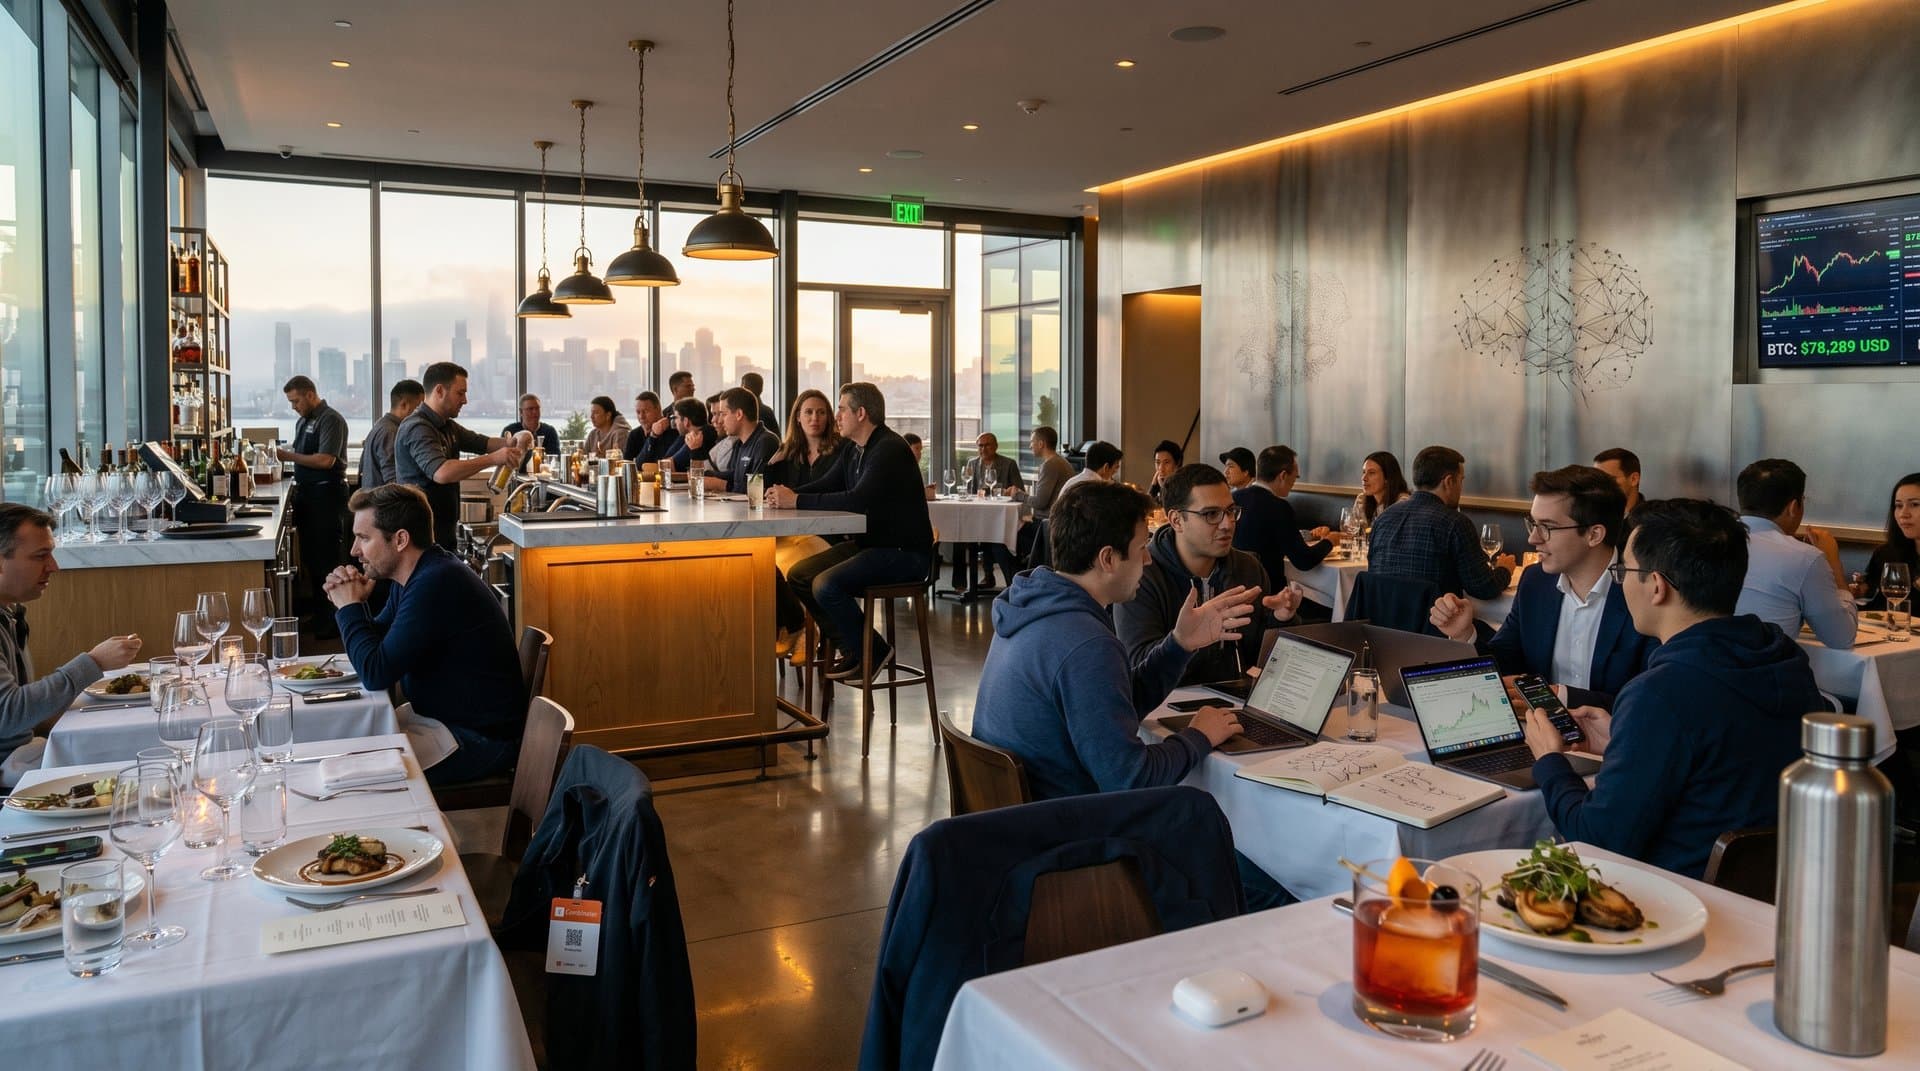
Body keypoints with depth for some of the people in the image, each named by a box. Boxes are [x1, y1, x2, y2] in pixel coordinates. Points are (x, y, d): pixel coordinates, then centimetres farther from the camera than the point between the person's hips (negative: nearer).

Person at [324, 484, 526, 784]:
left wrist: (350, 607, -11)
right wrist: (349, 605, -1)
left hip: (480, 738, -10)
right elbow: (377, 643, 17)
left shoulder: (435, 585, -24)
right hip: (444, 720, 10)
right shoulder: (414, 577, 9)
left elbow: (376, 673, -24)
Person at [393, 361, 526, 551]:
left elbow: (484, 443, 19)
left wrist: (514, 441, -3)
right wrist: (493, 459, -29)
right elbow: (441, 473, -30)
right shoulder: (417, 428, -17)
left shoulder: (446, 427, 15)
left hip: (443, 529, 10)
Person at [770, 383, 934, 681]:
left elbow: (857, 500, -29)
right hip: (870, 543, 10)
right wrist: (787, 494, -6)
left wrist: (797, 501, -24)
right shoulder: (857, 450, 13)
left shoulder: (889, 449, -18)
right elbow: (826, 486, 15)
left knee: (826, 585, -26)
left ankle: (871, 652, -3)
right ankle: (851, 649, 7)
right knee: (798, 576, -1)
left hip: (904, 552, -10)